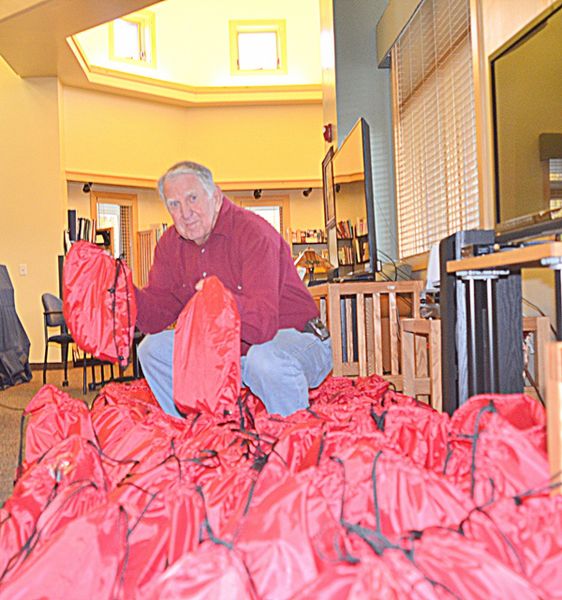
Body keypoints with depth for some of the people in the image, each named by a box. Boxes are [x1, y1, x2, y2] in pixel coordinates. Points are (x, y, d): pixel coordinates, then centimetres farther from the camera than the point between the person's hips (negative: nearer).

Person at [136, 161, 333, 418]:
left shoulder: (253, 233, -22)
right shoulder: (171, 244, 0)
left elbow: (262, 324, -33)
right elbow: (156, 317, -1)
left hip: (295, 339, -6)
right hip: (227, 351, 7)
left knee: (266, 360, -39)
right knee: (154, 348, 0)